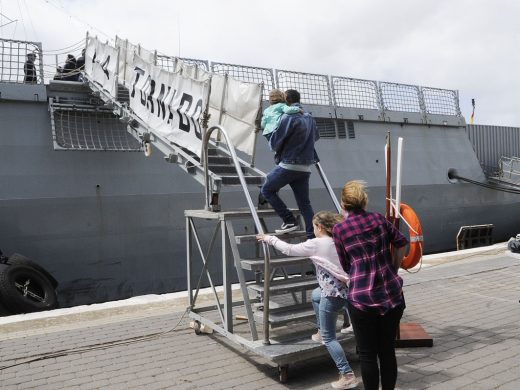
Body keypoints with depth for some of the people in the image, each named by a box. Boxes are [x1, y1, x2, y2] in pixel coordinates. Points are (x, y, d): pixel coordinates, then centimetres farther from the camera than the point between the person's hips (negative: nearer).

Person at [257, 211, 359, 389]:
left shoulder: (316, 244, -11)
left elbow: (289, 249, -4)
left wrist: (269, 238, 7)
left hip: (333, 294, -8)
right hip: (345, 289, 8)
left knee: (328, 337, 4)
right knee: (315, 295, 36)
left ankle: (347, 375, 2)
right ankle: (321, 331, 44)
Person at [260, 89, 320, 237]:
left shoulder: (288, 117, -12)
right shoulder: (310, 118, 11)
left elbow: (274, 143, -9)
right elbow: (316, 136, 30)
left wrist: (274, 147, 12)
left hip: (288, 165, -7)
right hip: (305, 168, 7)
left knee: (266, 190, 11)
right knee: (304, 203, 10)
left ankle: (289, 221, 3)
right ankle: (313, 236, 5)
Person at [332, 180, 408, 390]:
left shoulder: (339, 229, -3)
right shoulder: (378, 218, 6)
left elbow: (346, 266, 5)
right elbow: (401, 242, 16)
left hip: (362, 298, -3)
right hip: (392, 294, 3)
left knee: (368, 354, 9)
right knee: (388, 350, 16)